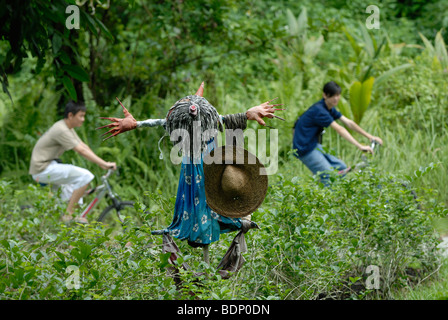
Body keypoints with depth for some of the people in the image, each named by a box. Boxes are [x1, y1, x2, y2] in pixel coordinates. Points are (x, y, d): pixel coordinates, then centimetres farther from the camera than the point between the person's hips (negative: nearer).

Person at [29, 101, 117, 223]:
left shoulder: (68, 127, 12)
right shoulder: (61, 130, -20)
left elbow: (84, 146, 11)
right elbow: (82, 151, -22)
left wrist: (103, 164, 5)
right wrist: (104, 164, -21)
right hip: (42, 168, -11)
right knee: (85, 176, -19)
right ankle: (68, 215, -16)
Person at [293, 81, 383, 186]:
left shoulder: (330, 109, 8)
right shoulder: (319, 110, -23)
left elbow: (349, 123, 8)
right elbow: (339, 129, -30)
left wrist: (370, 136, 2)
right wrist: (360, 146, -35)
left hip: (314, 146, 10)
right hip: (305, 148, -10)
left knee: (342, 169, 9)